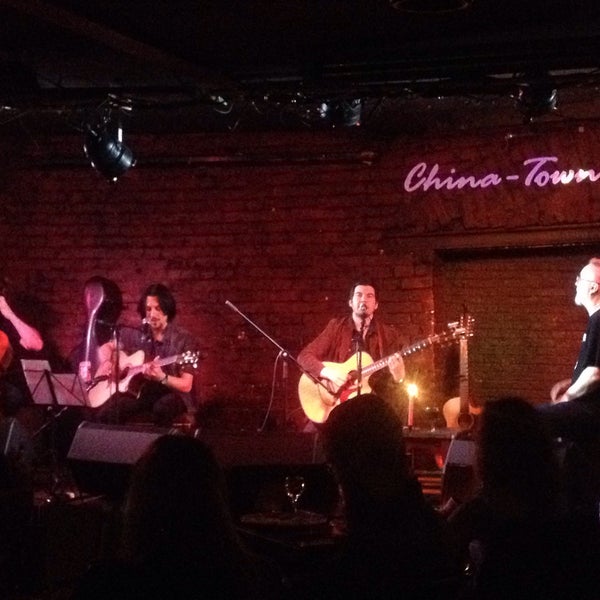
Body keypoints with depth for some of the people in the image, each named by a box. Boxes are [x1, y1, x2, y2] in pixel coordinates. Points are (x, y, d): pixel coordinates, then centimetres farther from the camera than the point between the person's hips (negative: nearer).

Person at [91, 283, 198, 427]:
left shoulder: (183, 339, -8)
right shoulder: (136, 334, 6)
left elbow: (186, 385, -12)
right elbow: (105, 348, 23)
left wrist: (162, 377, -30)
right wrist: (108, 365, 1)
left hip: (170, 393, -3)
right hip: (139, 391, 3)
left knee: (162, 409, -40)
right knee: (105, 414, -25)